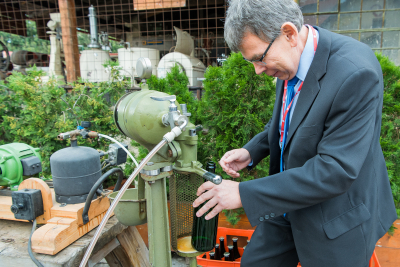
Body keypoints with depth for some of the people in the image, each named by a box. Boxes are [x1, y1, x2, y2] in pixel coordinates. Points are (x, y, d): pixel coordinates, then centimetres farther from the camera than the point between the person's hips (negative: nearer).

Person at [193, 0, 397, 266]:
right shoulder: (290, 60, -4)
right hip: (288, 205, 7)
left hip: (336, 222, -6)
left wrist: (244, 194, -28)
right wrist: (251, 151, -4)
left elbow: (336, 171, -30)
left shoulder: (355, 73, -29)